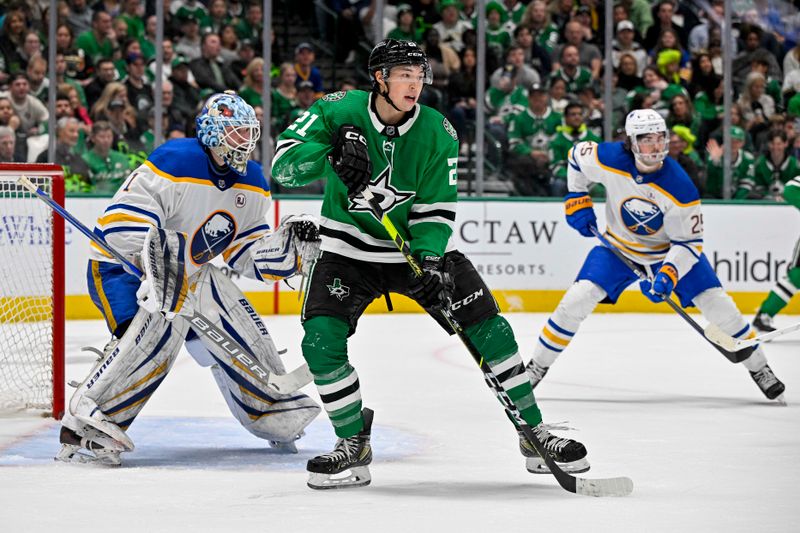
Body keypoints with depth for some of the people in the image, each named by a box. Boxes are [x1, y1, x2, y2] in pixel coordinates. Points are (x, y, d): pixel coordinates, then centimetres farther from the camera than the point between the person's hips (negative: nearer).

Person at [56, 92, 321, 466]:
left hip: (193, 271, 8)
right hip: (123, 264, -8)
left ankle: (278, 417, 29)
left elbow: (245, 252, 4)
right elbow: (120, 223, -31)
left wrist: (289, 243, -13)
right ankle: (85, 429, -29)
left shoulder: (252, 184, 1)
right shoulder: (173, 164, -25)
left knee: (243, 336, 4)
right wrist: (165, 251, -42)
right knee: (157, 332, -32)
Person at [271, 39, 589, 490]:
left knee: (489, 328, -7)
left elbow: (435, 209, -11)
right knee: (320, 341, -19)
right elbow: (283, 164, -19)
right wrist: (332, 153, -37)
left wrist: (430, 262, -28)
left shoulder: (437, 132, -12)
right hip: (349, 247, -1)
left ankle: (535, 434, 7)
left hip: (419, 245, 1)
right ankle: (355, 447, 0)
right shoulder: (338, 112, -15)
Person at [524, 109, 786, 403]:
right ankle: (537, 365, 2)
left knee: (717, 304, -8)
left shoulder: (679, 186, -30)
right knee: (578, 298, -15)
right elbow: (577, 155, -2)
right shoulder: (609, 160, -26)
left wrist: (668, 276, -35)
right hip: (619, 246, 1)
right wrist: (577, 201, -5)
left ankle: (759, 369, 12)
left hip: (671, 249, -1)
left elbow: (689, 243, -22)